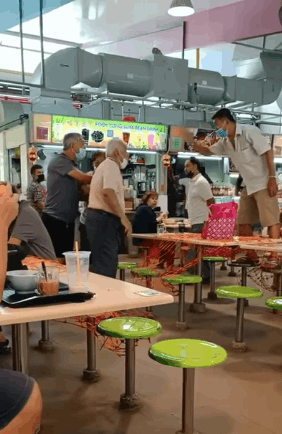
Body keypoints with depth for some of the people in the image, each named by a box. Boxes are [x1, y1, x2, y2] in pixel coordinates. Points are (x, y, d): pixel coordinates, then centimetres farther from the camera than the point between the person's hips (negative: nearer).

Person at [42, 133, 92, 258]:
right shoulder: (59, 161, -12)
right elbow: (83, 178, -20)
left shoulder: (72, 165, 15)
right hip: (54, 220, -8)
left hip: (68, 221, 9)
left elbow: (81, 184, 16)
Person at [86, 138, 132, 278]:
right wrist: (123, 218, -25)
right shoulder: (111, 165, -11)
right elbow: (108, 192, -26)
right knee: (106, 265, -10)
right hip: (104, 219, -11)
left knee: (101, 263, 14)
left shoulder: (105, 165, 23)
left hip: (98, 216, 11)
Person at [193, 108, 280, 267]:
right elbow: (209, 150, 19)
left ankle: (275, 257, -9)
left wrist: (272, 178, -21)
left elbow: (268, 152, -16)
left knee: (271, 220, -10)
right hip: (249, 186, 9)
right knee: (243, 222, 8)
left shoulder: (249, 131, -13)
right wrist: (199, 147, -6)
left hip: (264, 183, -9)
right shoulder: (225, 142, 9)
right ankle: (252, 255, 17)